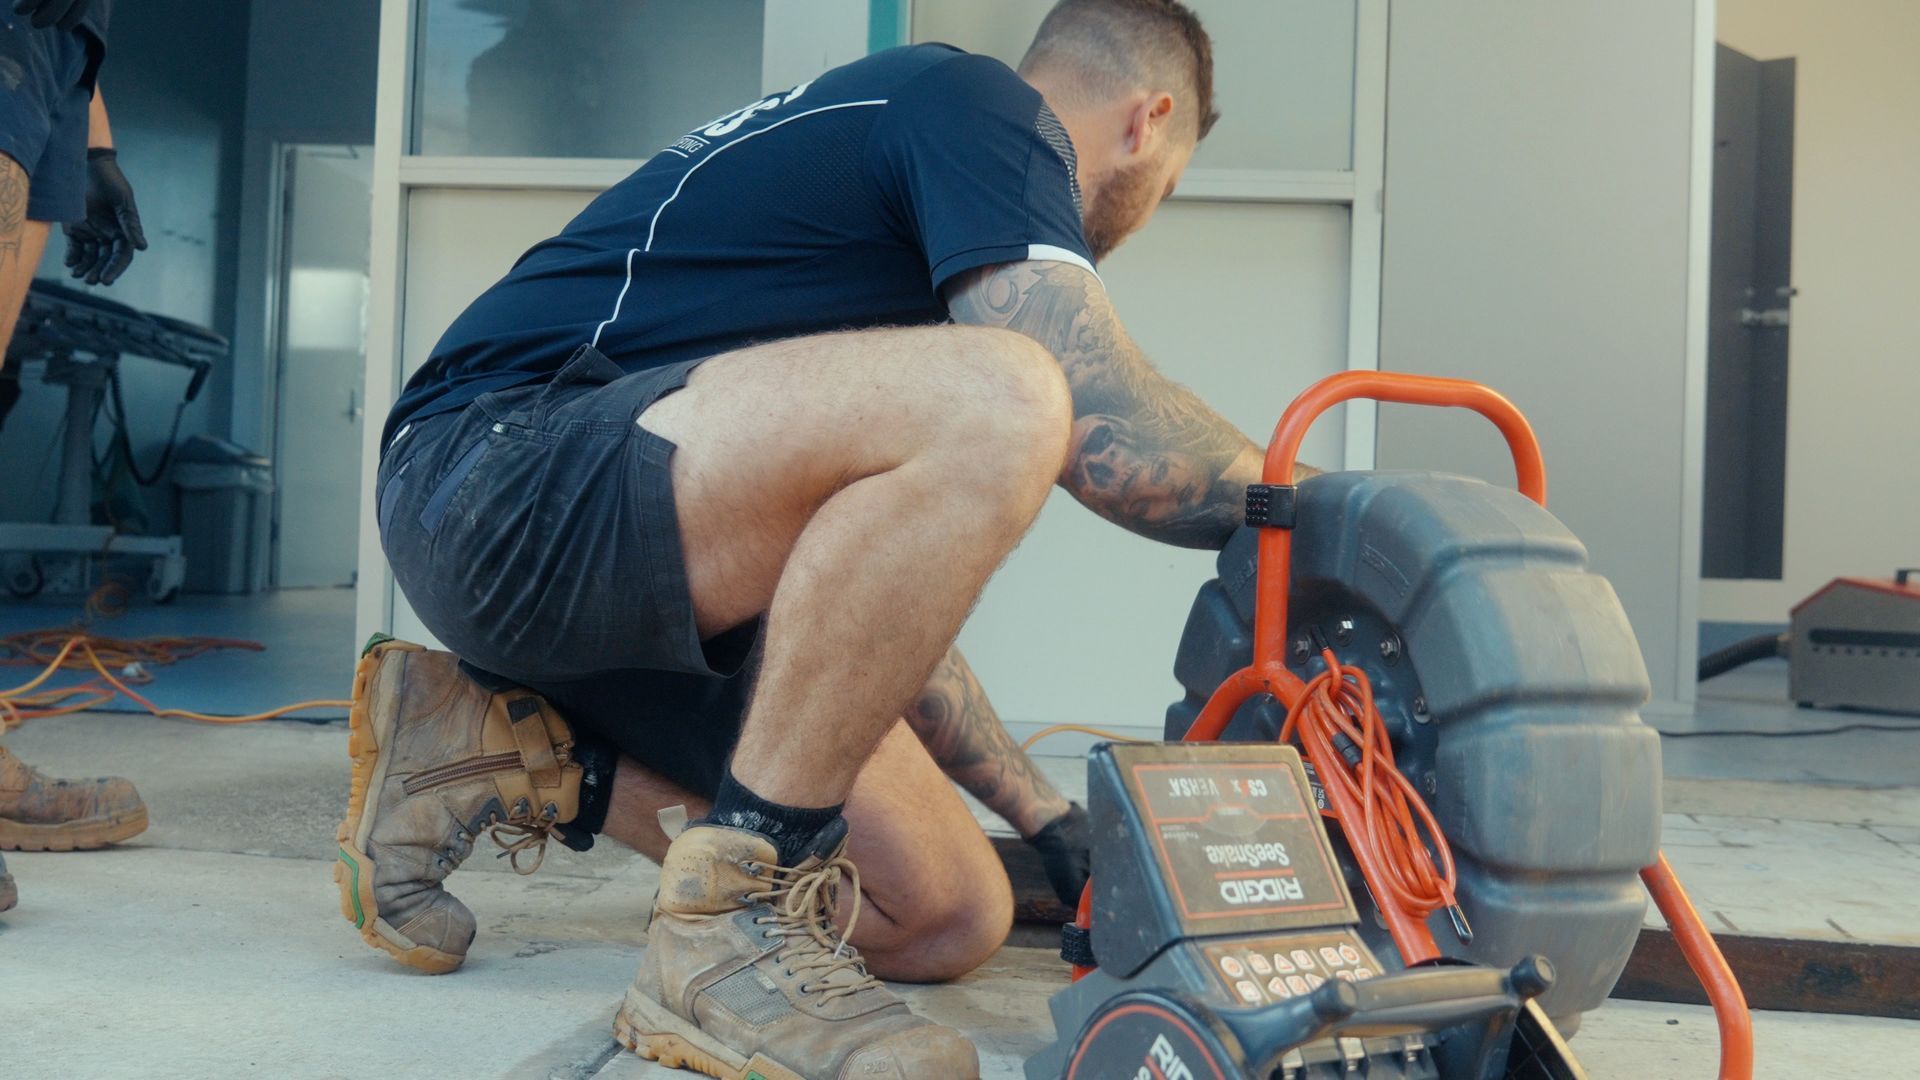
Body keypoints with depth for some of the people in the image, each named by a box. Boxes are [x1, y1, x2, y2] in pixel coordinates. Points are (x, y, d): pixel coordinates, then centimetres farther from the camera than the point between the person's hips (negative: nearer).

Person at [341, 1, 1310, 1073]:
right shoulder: (977, 101, -3)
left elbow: (881, 595, 27)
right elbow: (1112, 440, -18)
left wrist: (1043, 814, 32)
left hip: (640, 570, 9)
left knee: (948, 920, 2)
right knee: (993, 398, -30)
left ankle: (510, 753, 10)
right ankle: (730, 927, -19)